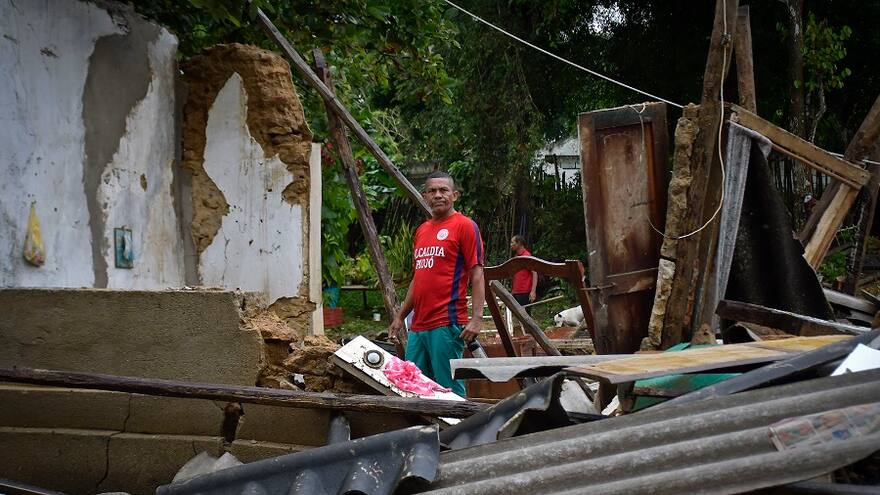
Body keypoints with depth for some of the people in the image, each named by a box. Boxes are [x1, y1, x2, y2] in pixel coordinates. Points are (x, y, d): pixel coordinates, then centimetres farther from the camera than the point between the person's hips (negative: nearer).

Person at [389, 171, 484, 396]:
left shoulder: (465, 226, -3)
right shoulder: (421, 230, 19)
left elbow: (477, 274, -8)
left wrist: (477, 317, -18)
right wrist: (399, 317, 23)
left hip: (447, 324, -8)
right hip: (418, 326, 8)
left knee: (449, 391, -5)